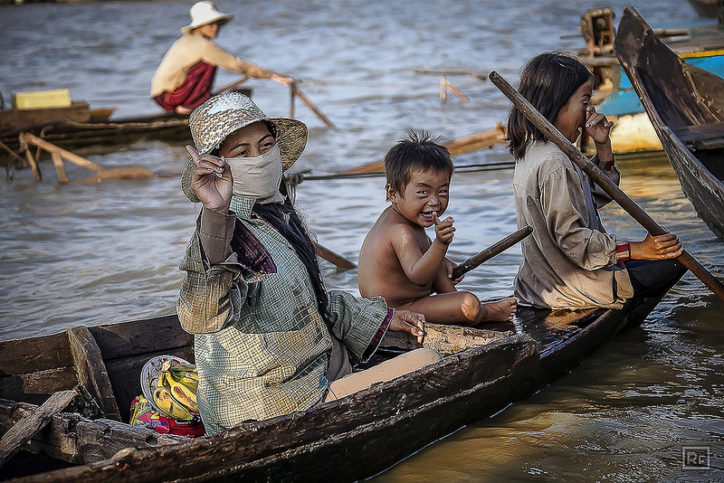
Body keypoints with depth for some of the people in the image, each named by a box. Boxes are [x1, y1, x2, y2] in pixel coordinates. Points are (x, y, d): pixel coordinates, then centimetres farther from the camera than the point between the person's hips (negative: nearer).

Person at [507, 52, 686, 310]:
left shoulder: (533, 152, 10)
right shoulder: (554, 164, -23)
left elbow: (599, 195, 19)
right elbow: (571, 239, -25)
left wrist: (603, 145, 5)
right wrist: (638, 250, -24)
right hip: (570, 290, -10)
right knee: (675, 258, -1)